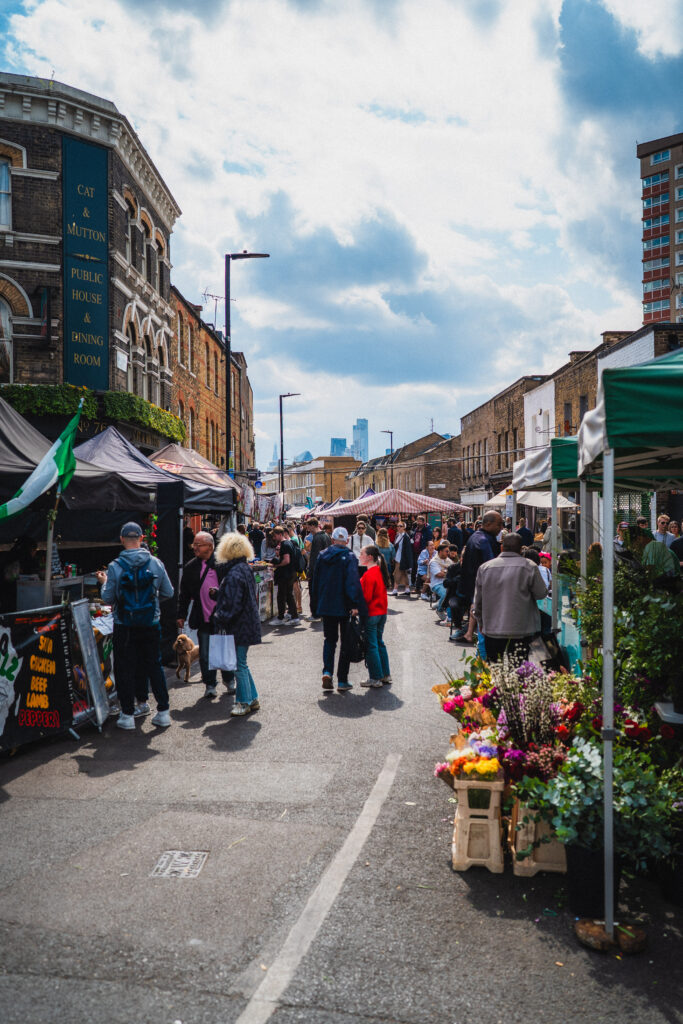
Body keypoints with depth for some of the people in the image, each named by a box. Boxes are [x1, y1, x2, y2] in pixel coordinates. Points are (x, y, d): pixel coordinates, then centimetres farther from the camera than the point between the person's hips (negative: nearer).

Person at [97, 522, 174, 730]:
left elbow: (108, 599, -5)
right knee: (154, 666, 12)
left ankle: (128, 715, 12)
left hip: (124, 627, -2)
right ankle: (163, 712, 14)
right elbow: (168, 593, 3)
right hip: (151, 625, 2)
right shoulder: (155, 563, -4)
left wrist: (103, 583, 15)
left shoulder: (115, 567, -10)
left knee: (125, 668, 9)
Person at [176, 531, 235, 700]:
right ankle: (210, 685, 20)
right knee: (205, 655, 5)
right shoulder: (190, 567, 4)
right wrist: (181, 615, 6)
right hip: (204, 618, 2)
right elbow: (184, 594, 9)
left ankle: (229, 680, 31)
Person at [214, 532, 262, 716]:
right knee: (241, 664, 18)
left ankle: (244, 702, 12)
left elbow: (232, 604, -21)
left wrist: (220, 619, -10)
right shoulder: (245, 569, 10)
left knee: (239, 665, 2)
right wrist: (219, 593, 15)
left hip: (239, 626, -10)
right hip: (247, 623, 10)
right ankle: (252, 699, 26)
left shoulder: (234, 574, -20)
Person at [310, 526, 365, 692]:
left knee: (329, 639, 18)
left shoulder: (322, 556, 3)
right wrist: (356, 604, -20)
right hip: (344, 607, -3)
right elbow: (353, 582, -20)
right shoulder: (349, 558, -11)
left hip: (326, 605, 4)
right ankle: (342, 681, 9)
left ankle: (327, 671, -1)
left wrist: (317, 604, 17)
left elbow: (316, 581, 9)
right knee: (346, 642, 8)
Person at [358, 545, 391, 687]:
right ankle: (385, 674, 24)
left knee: (371, 646, 0)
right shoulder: (380, 571, 8)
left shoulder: (369, 574, -19)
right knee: (379, 643, 17)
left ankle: (375, 678, 6)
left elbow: (366, 597, -20)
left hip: (371, 614, -9)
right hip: (382, 612, 9)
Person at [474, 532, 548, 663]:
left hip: (491, 630, 3)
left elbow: (478, 600, 10)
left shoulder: (484, 567, 4)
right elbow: (541, 593, -1)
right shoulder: (528, 567, -7)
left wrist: (481, 623, 22)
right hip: (520, 632, -3)